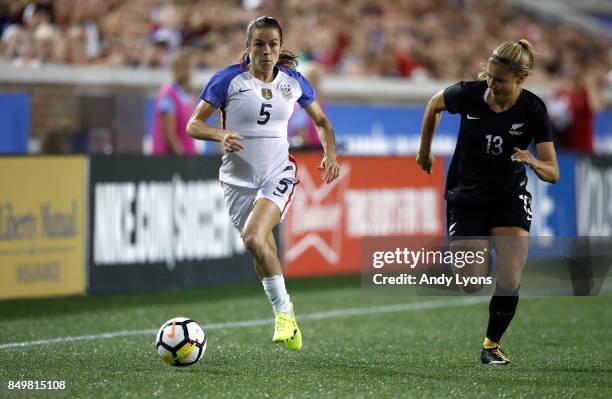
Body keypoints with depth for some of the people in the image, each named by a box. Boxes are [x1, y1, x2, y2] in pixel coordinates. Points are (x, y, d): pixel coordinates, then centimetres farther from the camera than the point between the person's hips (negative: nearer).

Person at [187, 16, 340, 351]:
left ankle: (284, 310, -14)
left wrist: (330, 153, 0)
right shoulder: (228, 79, -7)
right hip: (239, 178, 1)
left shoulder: (293, 82, 2)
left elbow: (321, 121, 18)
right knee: (262, 249, 4)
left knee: (255, 239, -25)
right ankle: (284, 315, 21)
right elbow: (193, 125, -5)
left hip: (278, 174, -1)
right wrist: (221, 135, -25)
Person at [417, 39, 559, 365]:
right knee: (472, 285, -7)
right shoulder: (468, 94, -18)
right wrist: (424, 151, 15)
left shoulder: (533, 109, -17)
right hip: (466, 197, 0)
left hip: (510, 197, 0)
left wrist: (533, 162, -37)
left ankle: (492, 343, 14)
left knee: (510, 282, -13)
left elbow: (552, 173, -15)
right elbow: (434, 104, 7)